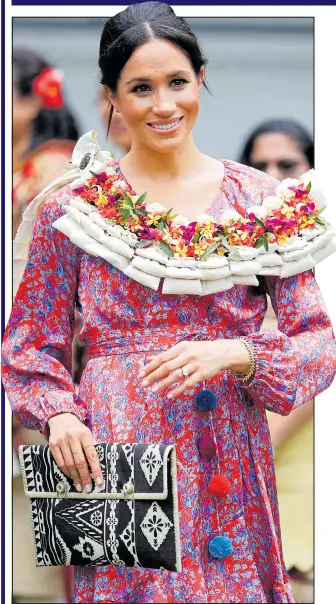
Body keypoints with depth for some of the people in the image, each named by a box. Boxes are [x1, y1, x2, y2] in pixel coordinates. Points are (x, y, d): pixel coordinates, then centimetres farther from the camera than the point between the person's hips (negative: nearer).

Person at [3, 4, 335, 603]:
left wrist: (233, 355, -16)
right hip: (113, 458, -1)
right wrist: (58, 413, -10)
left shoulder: (257, 197, 5)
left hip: (228, 460, 1)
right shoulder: (72, 207, 4)